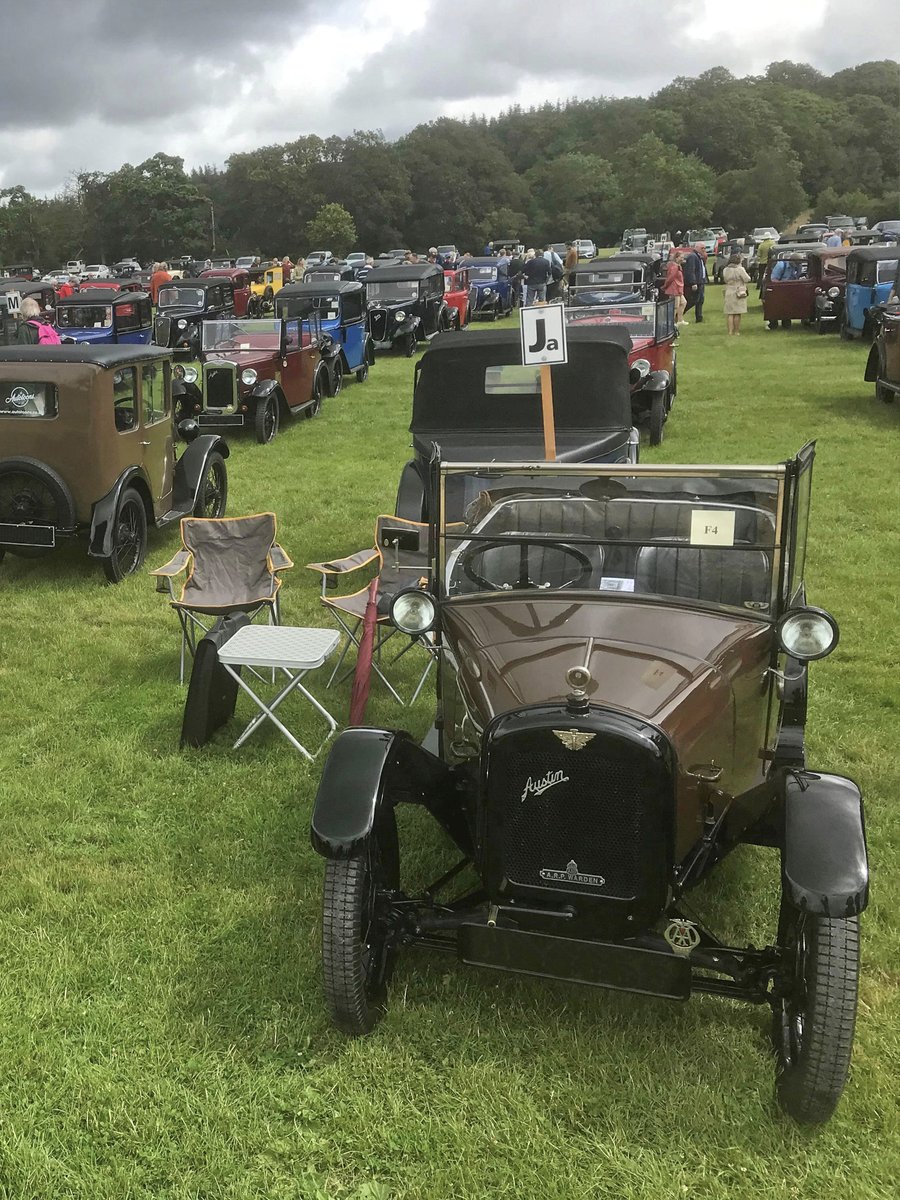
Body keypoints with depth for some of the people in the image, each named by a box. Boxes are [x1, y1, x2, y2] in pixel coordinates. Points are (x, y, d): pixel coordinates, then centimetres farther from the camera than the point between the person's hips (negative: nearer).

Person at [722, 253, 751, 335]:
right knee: (737, 314, 3)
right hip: (739, 294, -4)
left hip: (728, 294, 4)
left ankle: (730, 331, 3)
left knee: (730, 314, 7)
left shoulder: (725, 270, 2)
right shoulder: (740, 269, -13)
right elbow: (747, 279, -9)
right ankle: (737, 332, 7)